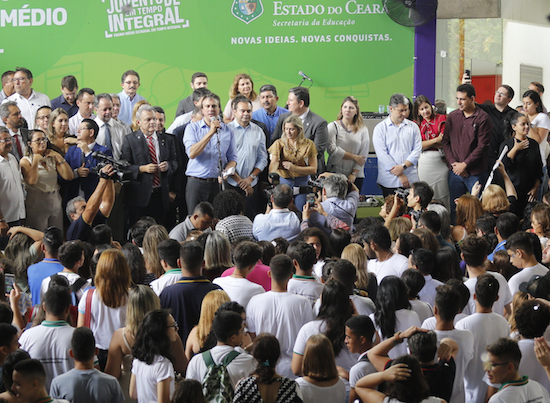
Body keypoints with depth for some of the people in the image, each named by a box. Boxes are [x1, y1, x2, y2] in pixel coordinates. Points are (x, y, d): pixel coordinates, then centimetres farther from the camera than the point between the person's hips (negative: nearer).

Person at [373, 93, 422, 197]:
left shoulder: (413, 127, 11)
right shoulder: (380, 128, 2)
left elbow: (417, 150, 4)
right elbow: (382, 155, -5)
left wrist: (403, 166, -12)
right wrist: (400, 175, -10)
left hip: (411, 181, 2)